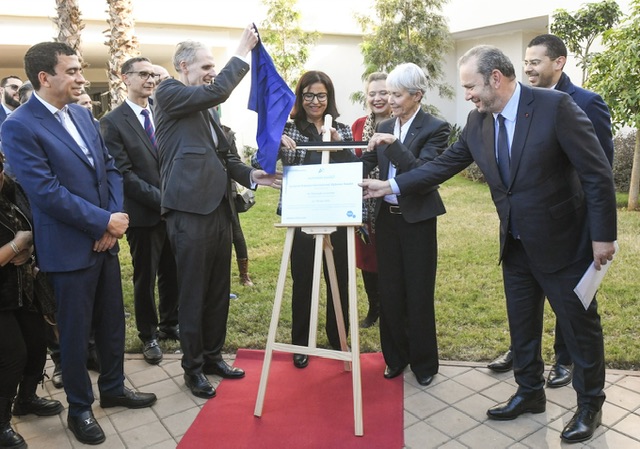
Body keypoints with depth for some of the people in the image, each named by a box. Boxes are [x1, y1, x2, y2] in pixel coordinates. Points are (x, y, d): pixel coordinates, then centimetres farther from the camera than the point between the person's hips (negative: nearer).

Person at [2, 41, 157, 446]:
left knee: (113, 321, 17)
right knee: (76, 331, 9)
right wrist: (105, 221, -17)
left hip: (105, 240, 7)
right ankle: (79, 408, 29)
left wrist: (115, 220, -6)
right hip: (70, 248, -6)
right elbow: (46, 192, -20)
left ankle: (113, 388, 37)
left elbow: (110, 168, 8)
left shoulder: (82, 114, 8)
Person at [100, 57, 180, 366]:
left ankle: (169, 324, 34)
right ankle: (148, 336, 27)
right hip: (143, 213, -4)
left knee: (173, 273, 14)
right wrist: (160, 198, -17)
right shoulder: (113, 122, -7)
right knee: (145, 277, 10)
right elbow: (124, 173, -13)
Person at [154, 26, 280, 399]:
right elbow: (218, 91, -18)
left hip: (219, 208, 8)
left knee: (219, 291, 14)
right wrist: (242, 53, -9)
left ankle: (213, 355, 29)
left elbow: (223, 155, 19)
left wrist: (251, 174, 3)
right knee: (193, 294, 3)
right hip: (190, 211, -8)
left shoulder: (204, 107, 21)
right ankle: (193, 367, 18)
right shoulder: (169, 93, -3)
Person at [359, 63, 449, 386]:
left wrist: (394, 145, -26)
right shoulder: (384, 127, 9)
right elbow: (364, 166, 4)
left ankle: (424, 362, 23)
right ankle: (396, 356, 28)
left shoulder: (435, 128, -8)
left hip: (417, 220, -5)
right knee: (389, 290, 11)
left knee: (418, 293, 5)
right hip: (387, 217, 5)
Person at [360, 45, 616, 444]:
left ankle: (590, 404, 31)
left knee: (581, 325, 10)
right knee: (521, 324, 18)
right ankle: (530, 392, 39)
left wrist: (603, 235, -15)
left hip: (563, 242, -6)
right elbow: (442, 165, 6)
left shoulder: (555, 106, -18)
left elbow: (598, 173, -16)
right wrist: (390, 185, 3)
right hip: (516, 245, 6)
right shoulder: (478, 122, -1)